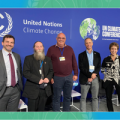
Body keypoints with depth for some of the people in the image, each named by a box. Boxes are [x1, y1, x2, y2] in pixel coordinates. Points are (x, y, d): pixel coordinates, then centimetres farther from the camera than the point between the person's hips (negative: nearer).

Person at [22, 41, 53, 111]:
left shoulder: (48, 59, 10)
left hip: (45, 90, 4)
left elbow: (51, 71, 13)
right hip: (33, 90, -3)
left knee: (41, 109, 16)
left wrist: (48, 78, -9)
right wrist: (38, 80, -17)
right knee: (32, 110, 6)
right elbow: (25, 72, -10)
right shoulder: (28, 58, -2)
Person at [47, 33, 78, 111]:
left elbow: (74, 62, 11)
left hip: (69, 77, 4)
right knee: (56, 97, 6)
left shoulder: (70, 49, 10)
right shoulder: (51, 49, 1)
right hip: (57, 77, -3)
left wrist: (76, 74, 7)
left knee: (67, 97, 14)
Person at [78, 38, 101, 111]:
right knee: (83, 98, 3)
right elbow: (81, 68, -5)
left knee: (95, 97, 8)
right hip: (85, 79, -2)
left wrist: (94, 74, -11)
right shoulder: (81, 55, 4)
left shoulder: (97, 54, 11)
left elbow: (99, 67, 6)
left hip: (95, 78, 2)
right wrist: (90, 75, -13)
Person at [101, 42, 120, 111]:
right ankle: (110, 111, 26)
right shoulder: (106, 59, 4)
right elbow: (102, 69, 12)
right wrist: (106, 74, 0)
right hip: (108, 81, 2)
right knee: (108, 97, 10)